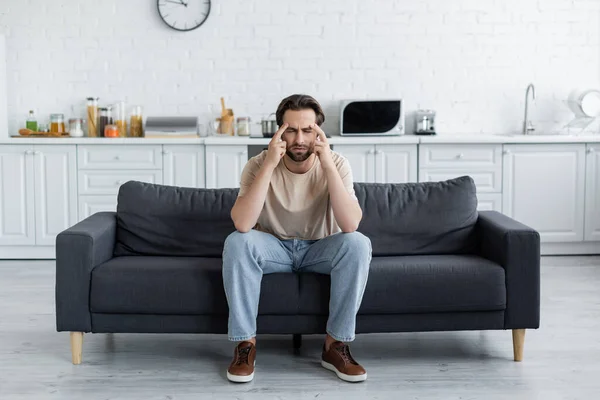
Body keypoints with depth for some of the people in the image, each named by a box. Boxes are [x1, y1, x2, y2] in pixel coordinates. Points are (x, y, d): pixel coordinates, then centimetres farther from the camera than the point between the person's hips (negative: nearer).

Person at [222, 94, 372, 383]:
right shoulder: (258, 165, -18)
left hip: (319, 249, 1)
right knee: (236, 243, -30)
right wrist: (269, 165, -37)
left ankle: (336, 344, -18)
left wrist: (327, 164, -36)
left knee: (358, 244, -30)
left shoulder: (336, 164, -16)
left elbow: (350, 225, -31)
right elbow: (242, 224, -34)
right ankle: (246, 342, -18)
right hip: (274, 249, 0)